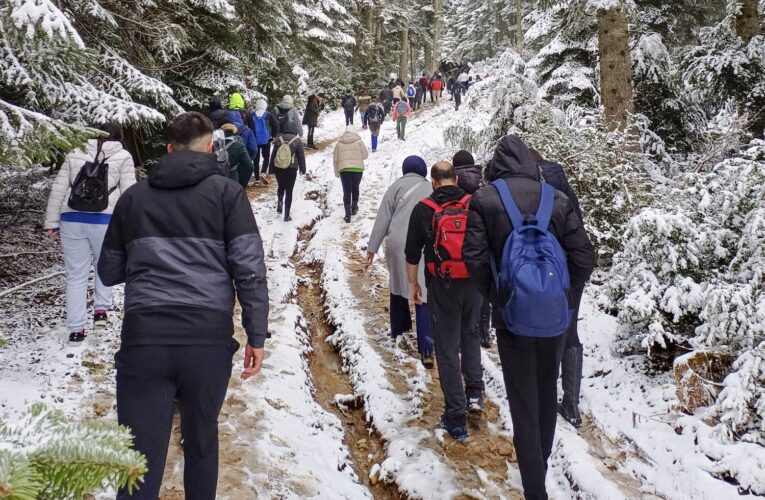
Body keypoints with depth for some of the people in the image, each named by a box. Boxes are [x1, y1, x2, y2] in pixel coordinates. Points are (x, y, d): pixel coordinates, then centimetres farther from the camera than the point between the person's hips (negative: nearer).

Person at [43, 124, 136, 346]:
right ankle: (101, 310, 11)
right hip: (105, 220, -2)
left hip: (72, 219, 2)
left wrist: (51, 222, 12)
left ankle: (76, 330, 10)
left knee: (76, 275, 9)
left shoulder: (74, 155, 14)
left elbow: (58, 190, 9)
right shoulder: (123, 157, 6)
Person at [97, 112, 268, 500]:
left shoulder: (133, 196, 12)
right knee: (201, 439, 19)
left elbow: (109, 272, 20)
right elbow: (249, 268, -5)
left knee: (140, 455, 2)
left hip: (143, 337, 1)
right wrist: (257, 334, -1)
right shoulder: (226, 192, 4)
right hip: (208, 337, -1)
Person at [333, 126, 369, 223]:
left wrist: (336, 172, 17)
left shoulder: (339, 143, 7)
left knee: (346, 191, 1)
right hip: (357, 168, 0)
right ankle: (354, 208, 31)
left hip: (344, 169, 0)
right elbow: (365, 155, 5)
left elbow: (335, 159, 9)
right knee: (355, 188, 21)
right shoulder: (359, 141, 1)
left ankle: (348, 213, -8)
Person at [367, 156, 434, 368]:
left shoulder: (398, 185, 5)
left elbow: (383, 218, 1)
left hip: (397, 245, 0)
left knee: (398, 285, 23)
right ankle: (426, 349, -10)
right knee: (423, 294, -1)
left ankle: (398, 328, 38)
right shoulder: (431, 189, 14)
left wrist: (372, 247, 4)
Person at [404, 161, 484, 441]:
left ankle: (456, 417, 5)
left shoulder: (423, 210, -5)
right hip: (473, 282, 2)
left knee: (447, 347, 5)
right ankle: (475, 394, 16)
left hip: (442, 285, -2)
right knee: (470, 335, 25)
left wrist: (412, 283, 11)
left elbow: (412, 252, 0)